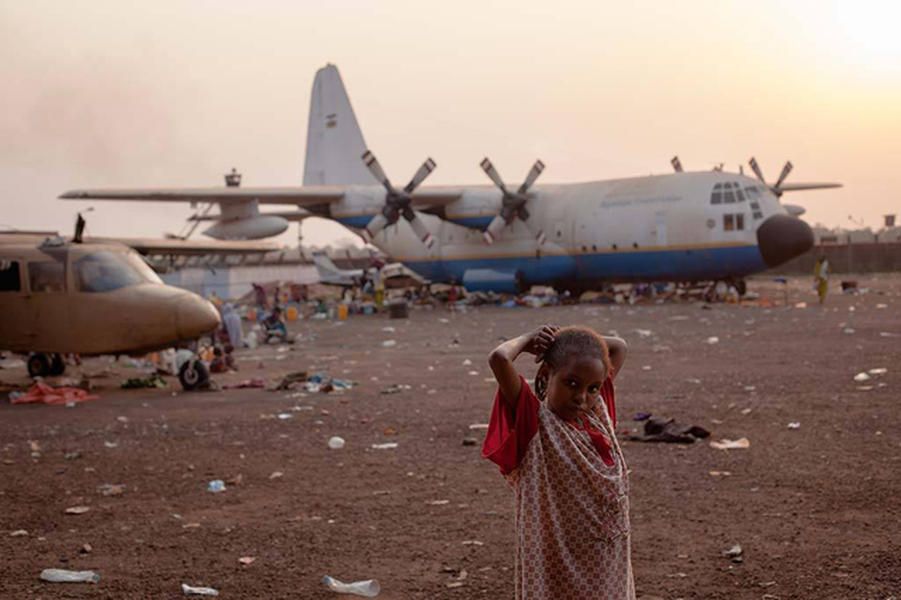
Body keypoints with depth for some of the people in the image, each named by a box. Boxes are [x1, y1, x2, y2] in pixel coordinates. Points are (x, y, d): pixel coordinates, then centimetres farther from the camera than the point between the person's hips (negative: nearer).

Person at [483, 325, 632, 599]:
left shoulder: (598, 411, 5)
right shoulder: (534, 423, -13)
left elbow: (619, 347, 16)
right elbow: (499, 359, -27)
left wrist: (568, 342, 2)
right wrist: (527, 340, -7)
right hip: (558, 562, -6)